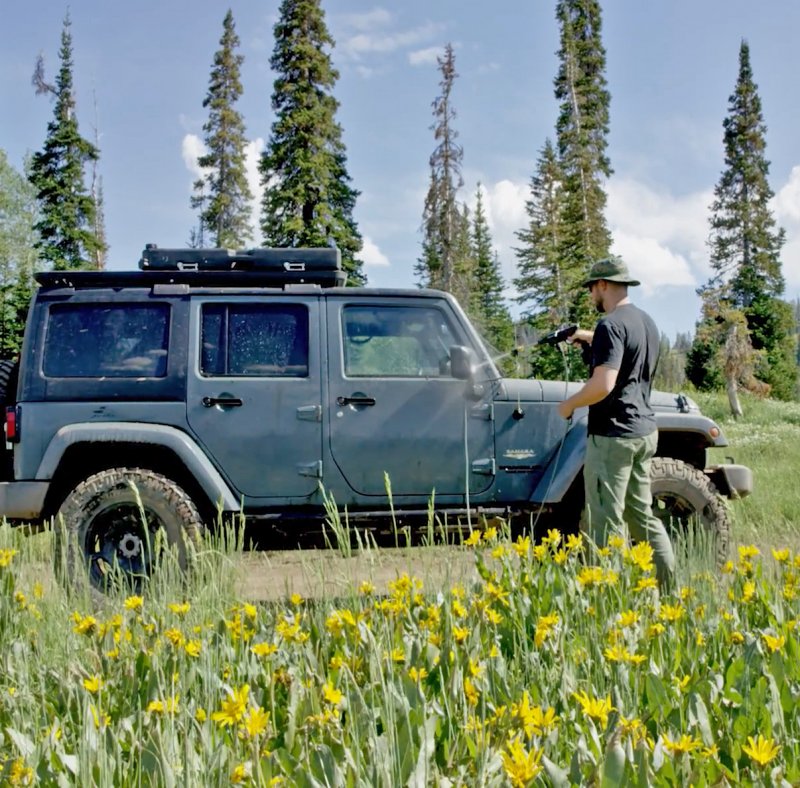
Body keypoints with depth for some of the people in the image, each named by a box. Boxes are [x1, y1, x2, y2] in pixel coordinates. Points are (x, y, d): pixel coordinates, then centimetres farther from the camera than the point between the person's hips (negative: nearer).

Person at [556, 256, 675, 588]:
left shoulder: (611, 326, -17)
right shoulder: (646, 322, 12)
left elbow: (603, 384, -25)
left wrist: (569, 404, -10)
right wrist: (592, 340, 29)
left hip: (613, 434, -9)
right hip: (644, 431, 9)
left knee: (607, 521, -2)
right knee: (641, 513, 16)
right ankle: (670, 585, 17)